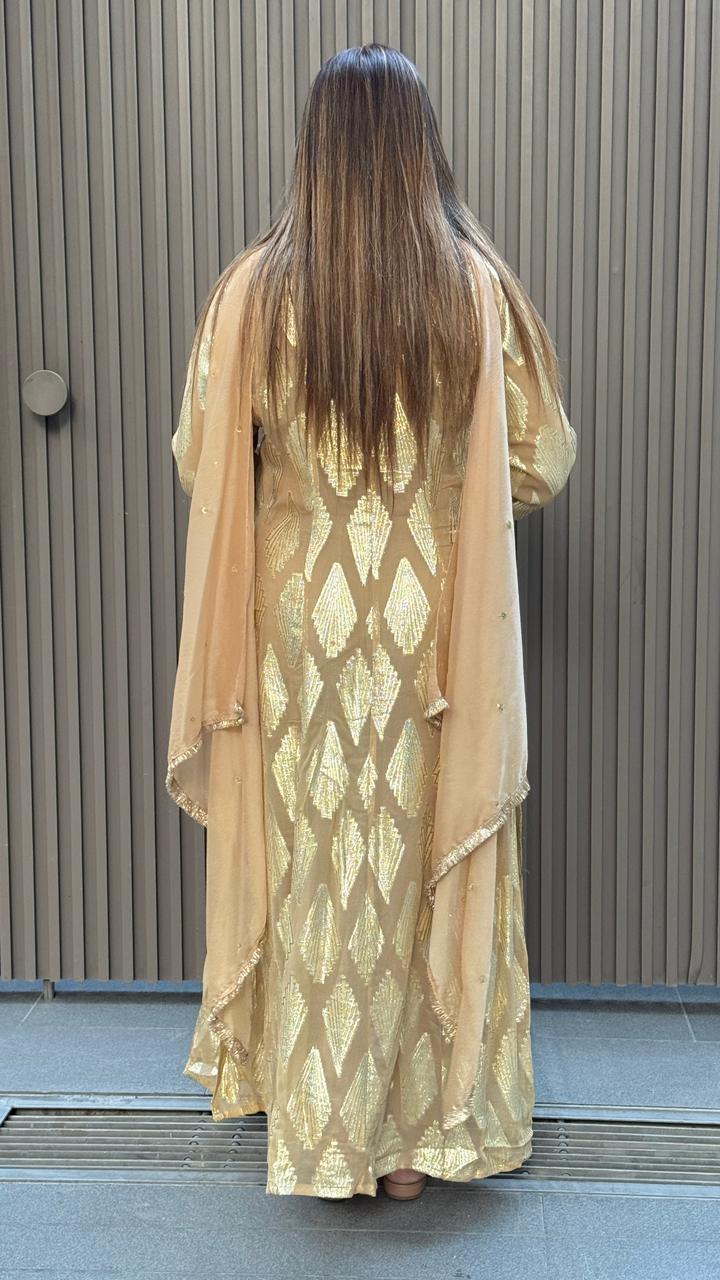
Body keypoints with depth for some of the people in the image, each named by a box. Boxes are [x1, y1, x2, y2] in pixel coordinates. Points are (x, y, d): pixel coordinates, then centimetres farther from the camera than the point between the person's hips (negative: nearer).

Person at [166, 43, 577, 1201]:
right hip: (438, 625, 0)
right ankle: (426, 1124, 29)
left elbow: (200, 459, -1)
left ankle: (318, 1119, 30)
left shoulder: (255, 290, -8)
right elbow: (541, 464, -2)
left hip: (300, 612, 0)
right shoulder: (477, 287, -9)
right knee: (436, 859, 14)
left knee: (315, 857, 15)